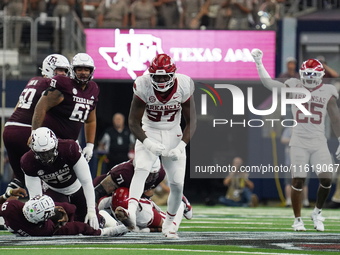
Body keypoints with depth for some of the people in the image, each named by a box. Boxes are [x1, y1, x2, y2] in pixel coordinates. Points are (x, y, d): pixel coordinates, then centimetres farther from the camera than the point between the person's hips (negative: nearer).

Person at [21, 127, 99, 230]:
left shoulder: (69, 148, -38)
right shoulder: (28, 162, -30)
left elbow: (86, 182, -30)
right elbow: (35, 195, -24)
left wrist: (91, 211, -32)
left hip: (77, 188, 0)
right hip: (53, 190, 0)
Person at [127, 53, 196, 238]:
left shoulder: (183, 87, -16)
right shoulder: (143, 87, -20)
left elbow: (191, 121, -8)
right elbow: (133, 122, -14)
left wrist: (181, 146, -22)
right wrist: (147, 143, -30)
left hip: (173, 136, 2)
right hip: (149, 134, -2)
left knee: (177, 184, -4)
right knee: (141, 169, -29)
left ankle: (168, 224, 17)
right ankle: (131, 208, -49)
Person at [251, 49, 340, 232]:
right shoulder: (294, 88, 4)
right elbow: (268, 83, 8)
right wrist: (259, 64, 4)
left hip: (319, 143, 1)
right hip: (299, 142, -1)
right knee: (298, 180, -6)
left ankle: (317, 212, 15)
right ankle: (298, 220, 7)